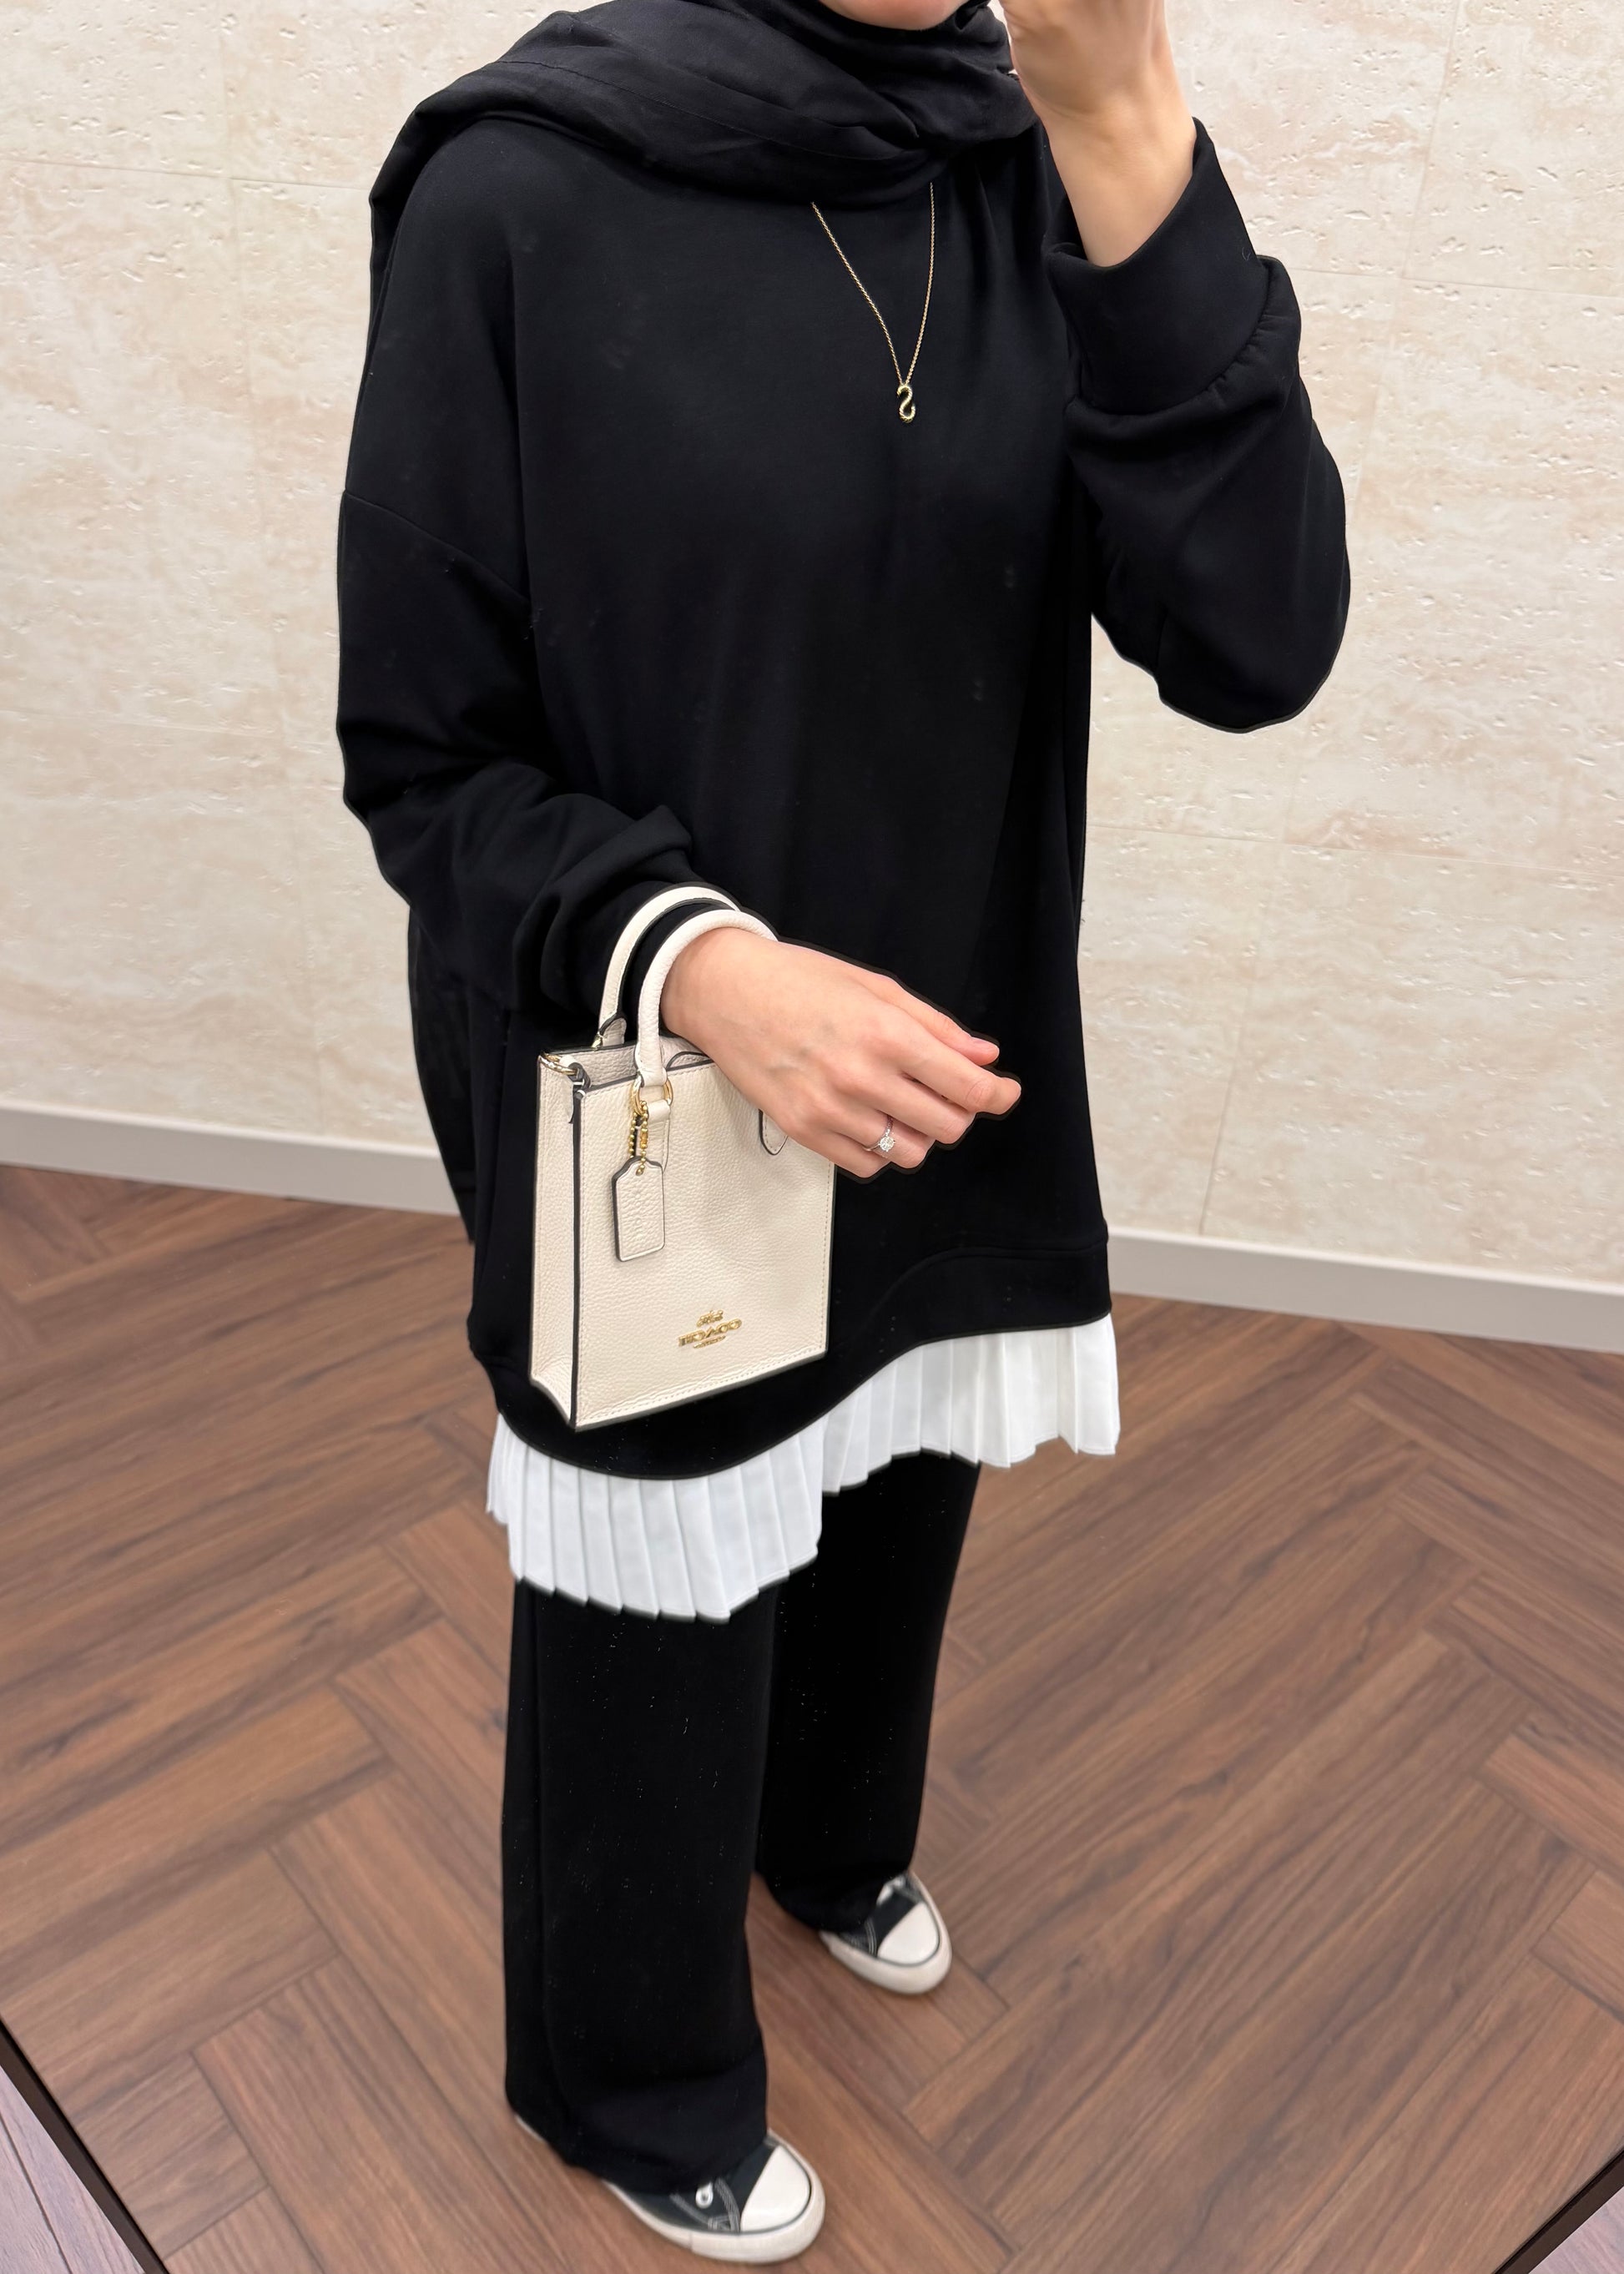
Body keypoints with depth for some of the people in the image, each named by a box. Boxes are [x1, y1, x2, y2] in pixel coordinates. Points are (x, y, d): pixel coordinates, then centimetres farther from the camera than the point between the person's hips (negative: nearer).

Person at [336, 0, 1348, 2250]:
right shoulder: (521, 187, -14)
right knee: (655, 1625, 16)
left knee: (884, 1533, 26)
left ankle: (835, 1843, 62)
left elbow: (1257, 642, -16)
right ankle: (636, 2077, 49)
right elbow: (424, 756, -11)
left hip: (957, 1091, 5)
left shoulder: (1043, 182, -3)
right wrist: (698, 964, -28)